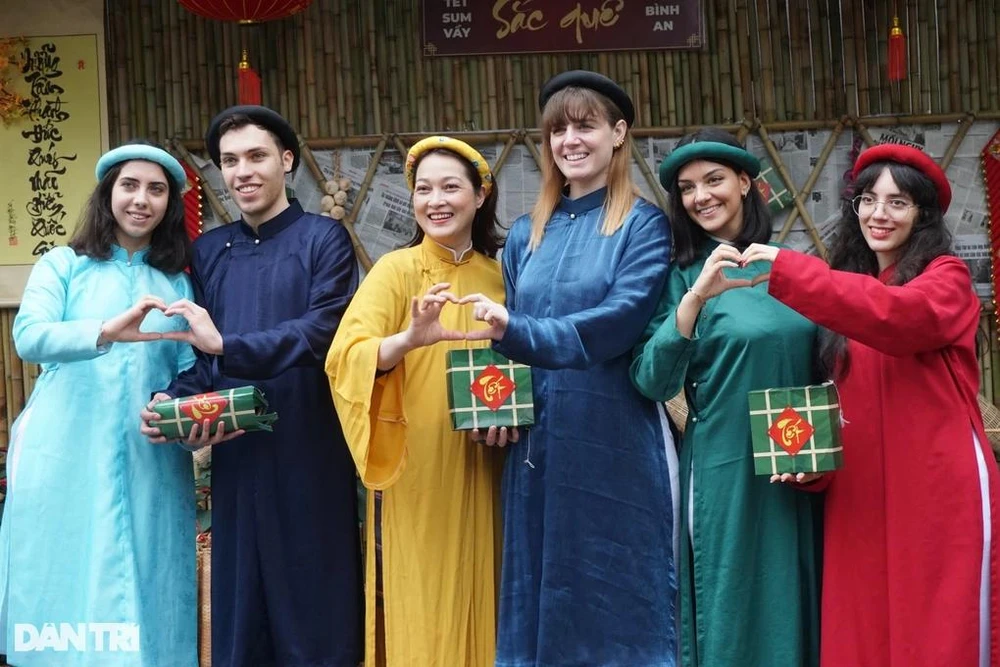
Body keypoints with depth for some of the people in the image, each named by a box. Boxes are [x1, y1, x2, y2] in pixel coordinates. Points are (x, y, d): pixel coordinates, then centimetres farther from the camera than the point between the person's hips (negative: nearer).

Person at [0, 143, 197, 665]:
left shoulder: (178, 283, 13)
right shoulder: (62, 265, 6)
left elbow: (189, 370, 9)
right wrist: (107, 331, -29)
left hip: (150, 467, 2)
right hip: (65, 459, -2)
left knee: (144, 595, 3)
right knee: (64, 591, 1)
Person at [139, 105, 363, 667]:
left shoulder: (324, 239, 0)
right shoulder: (208, 251, 14)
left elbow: (323, 334, -14)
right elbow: (202, 359, 13)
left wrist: (226, 344, -23)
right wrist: (172, 400, -7)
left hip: (310, 451, -4)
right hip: (236, 452, 4)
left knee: (314, 600, 3)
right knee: (241, 605, 10)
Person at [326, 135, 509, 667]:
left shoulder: (499, 277, 8)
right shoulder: (395, 270, -4)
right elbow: (344, 359, -17)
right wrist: (410, 338, -35)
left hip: (482, 477, 4)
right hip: (416, 477, -4)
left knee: (479, 609, 11)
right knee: (422, 612, 1)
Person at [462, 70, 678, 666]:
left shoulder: (643, 225, -1)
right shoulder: (526, 234, 14)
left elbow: (616, 322, -16)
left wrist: (515, 331, -24)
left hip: (617, 444, -4)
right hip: (539, 447, 5)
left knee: (618, 594, 3)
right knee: (545, 593, 10)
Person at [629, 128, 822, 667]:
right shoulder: (682, 274, -3)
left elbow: (823, 366, 16)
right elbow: (653, 382, -15)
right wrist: (694, 299, -26)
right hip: (723, 473, -3)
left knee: (795, 611, 12)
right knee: (731, 615, 4)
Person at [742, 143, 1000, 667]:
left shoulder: (947, 277, 0)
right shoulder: (850, 284, 17)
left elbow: (902, 315, -24)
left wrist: (787, 271, -25)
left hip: (938, 491, -5)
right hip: (859, 497, 5)